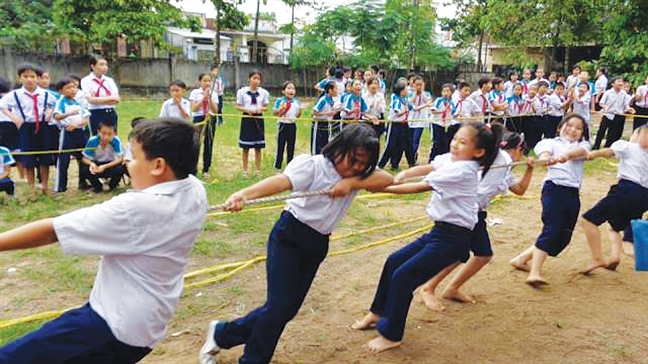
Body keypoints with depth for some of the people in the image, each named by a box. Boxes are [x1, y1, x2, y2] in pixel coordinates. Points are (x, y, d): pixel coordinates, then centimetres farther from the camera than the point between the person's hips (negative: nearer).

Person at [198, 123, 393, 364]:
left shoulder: (357, 176, 1)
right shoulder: (312, 165, -17)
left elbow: (387, 179, -12)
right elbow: (281, 181, -34)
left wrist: (352, 182, -25)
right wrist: (244, 194, -51)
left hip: (316, 246, 7)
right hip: (288, 236, -6)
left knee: (289, 308, 9)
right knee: (279, 306, -10)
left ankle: (221, 335, 27)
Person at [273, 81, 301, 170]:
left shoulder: (297, 102, 5)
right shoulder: (279, 101, -6)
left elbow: (298, 115, 13)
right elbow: (274, 112, -4)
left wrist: (300, 111, -7)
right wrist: (281, 108, -20)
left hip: (292, 125, 4)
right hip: (283, 125, -4)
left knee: (291, 146, 10)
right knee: (280, 146, 0)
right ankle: (277, 166, 8)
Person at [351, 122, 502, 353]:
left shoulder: (462, 170, -21)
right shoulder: (450, 159, 6)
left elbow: (420, 187, -22)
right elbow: (424, 169, -2)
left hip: (453, 239, -9)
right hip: (439, 231, 9)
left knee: (403, 277, -9)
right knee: (393, 262, 13)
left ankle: (391, 336, 8)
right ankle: (378, 313, 31)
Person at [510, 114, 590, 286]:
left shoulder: (583, 145, 21)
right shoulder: (551, 142, 12)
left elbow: (581, 152, -4)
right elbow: (543, 155, -11)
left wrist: (566, 155, -29)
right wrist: (546, 159, -38)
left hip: (573, 193, 5)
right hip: (555, 188, -5)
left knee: (563, 236, 5)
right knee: (551, 230, -17)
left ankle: (522, 259, 15)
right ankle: (534, 273, -19)